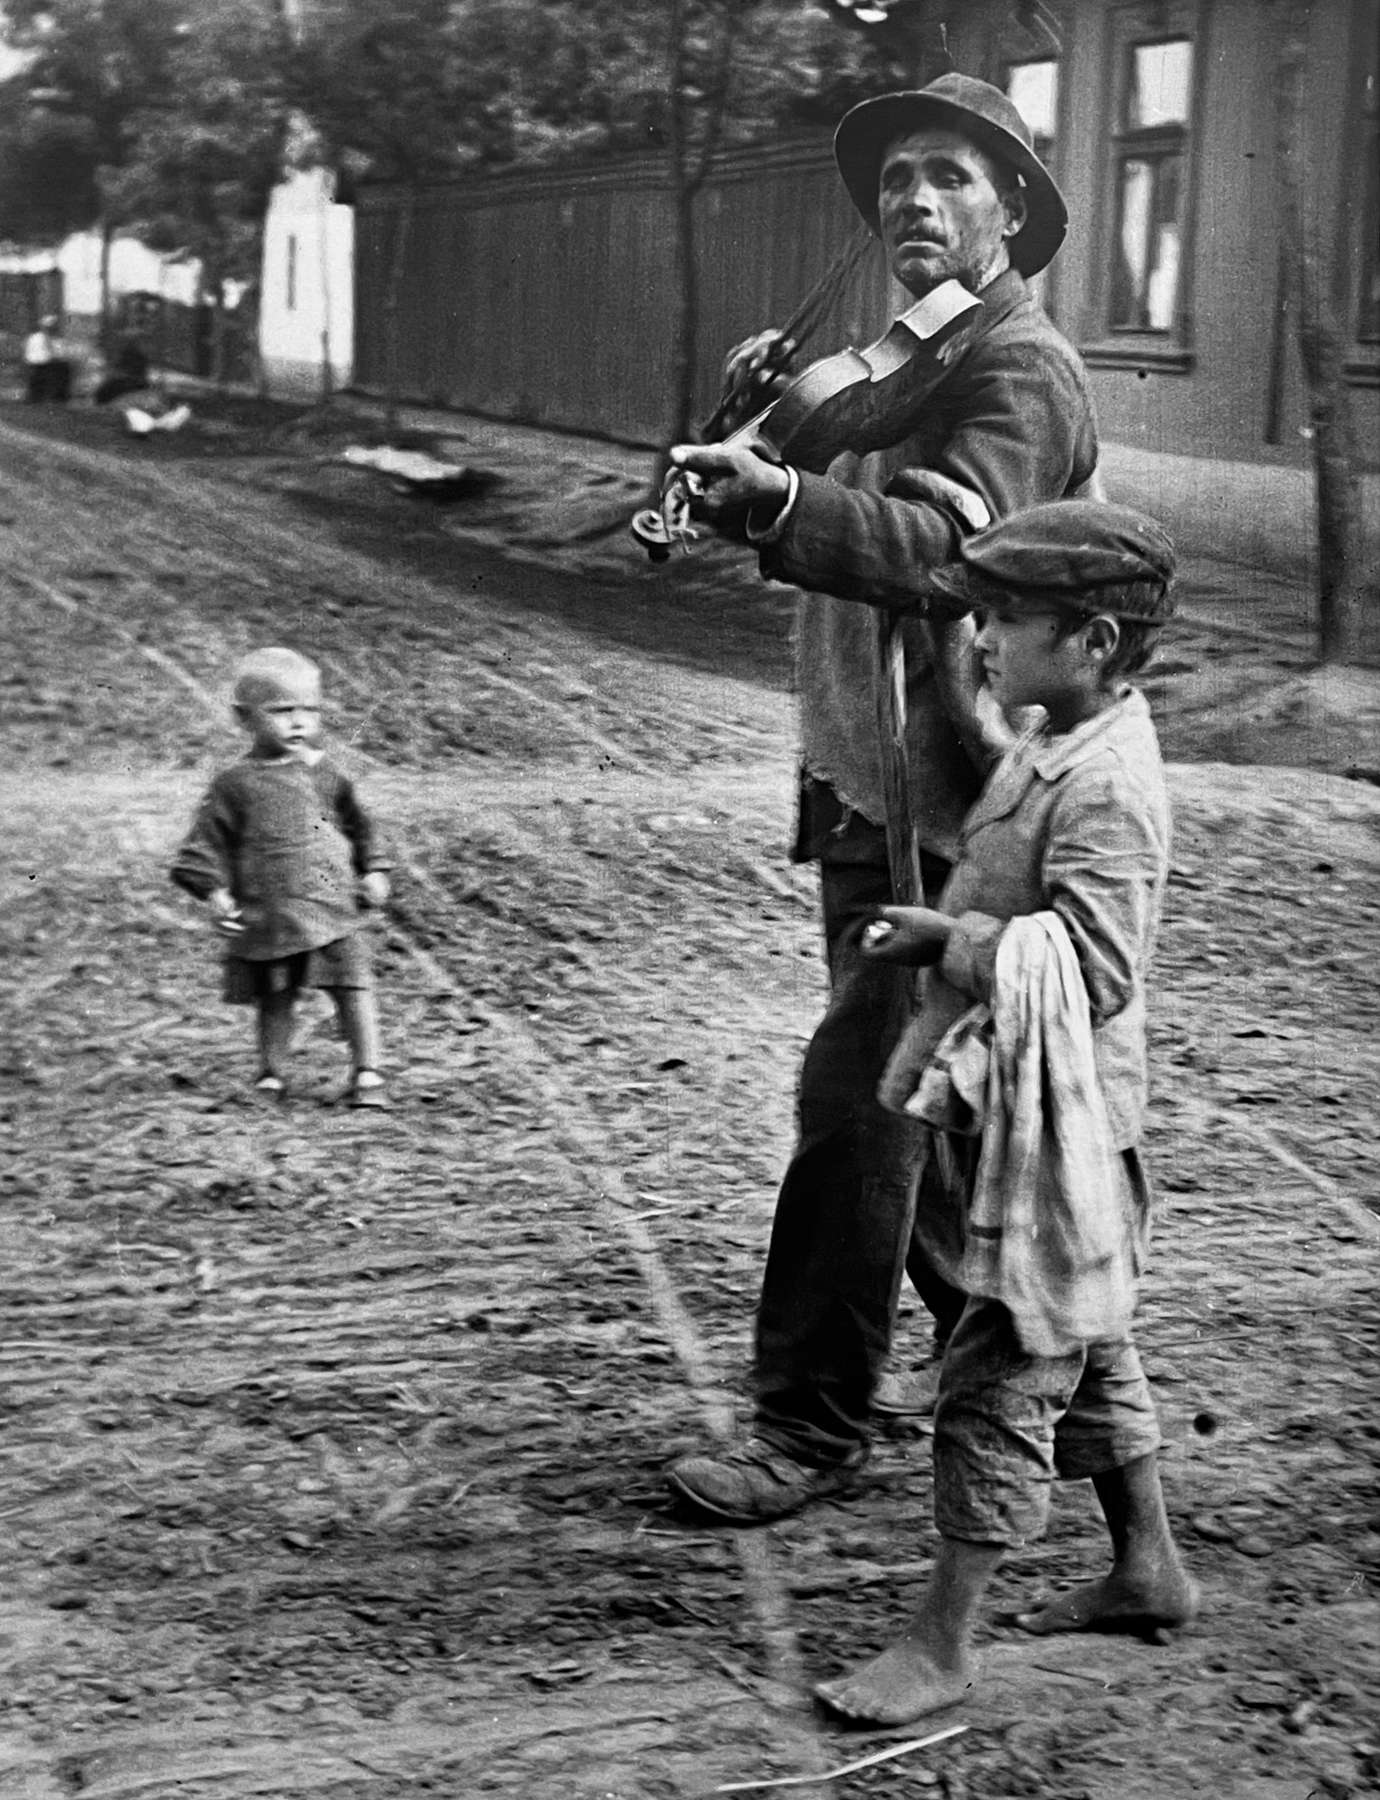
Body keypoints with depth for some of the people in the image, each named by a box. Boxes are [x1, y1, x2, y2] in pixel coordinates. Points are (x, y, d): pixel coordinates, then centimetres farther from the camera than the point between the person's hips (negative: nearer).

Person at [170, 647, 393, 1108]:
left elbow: (357, 825, 20)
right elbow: (206, 843, -2)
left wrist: (372, 871, 13)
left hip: (333, 911, 2)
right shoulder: (236, 785, -3)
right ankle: (270, 1076, 25)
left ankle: (367, 1074, 5)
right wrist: (215, 892, -11)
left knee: (355, 987, -3)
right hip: (267, 919, -2)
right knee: (275, 1001, 9)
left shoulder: (324, 774, 8)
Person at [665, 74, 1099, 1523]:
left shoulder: (1021, 372, -12)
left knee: (854, 1096, -9)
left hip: (944, 812, -9)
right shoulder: (893, 363, 18)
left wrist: (777, 501, -46)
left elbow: (939, 542, -33)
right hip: (863, 793, 9)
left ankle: (811, 1431, 2)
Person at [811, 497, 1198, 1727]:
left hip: (1057, 1131, -10)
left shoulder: (1105, 789, -22)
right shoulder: (1055, 749, 9)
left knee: (1001, 1378, -3)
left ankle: (943, 1645, 6)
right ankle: (1149, 1569, 37)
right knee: (1087, 1354, 21)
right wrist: (948, 934, 5)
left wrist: (950, 939, -23)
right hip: (1012, 1116, 10)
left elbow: (1093, 971, -28)